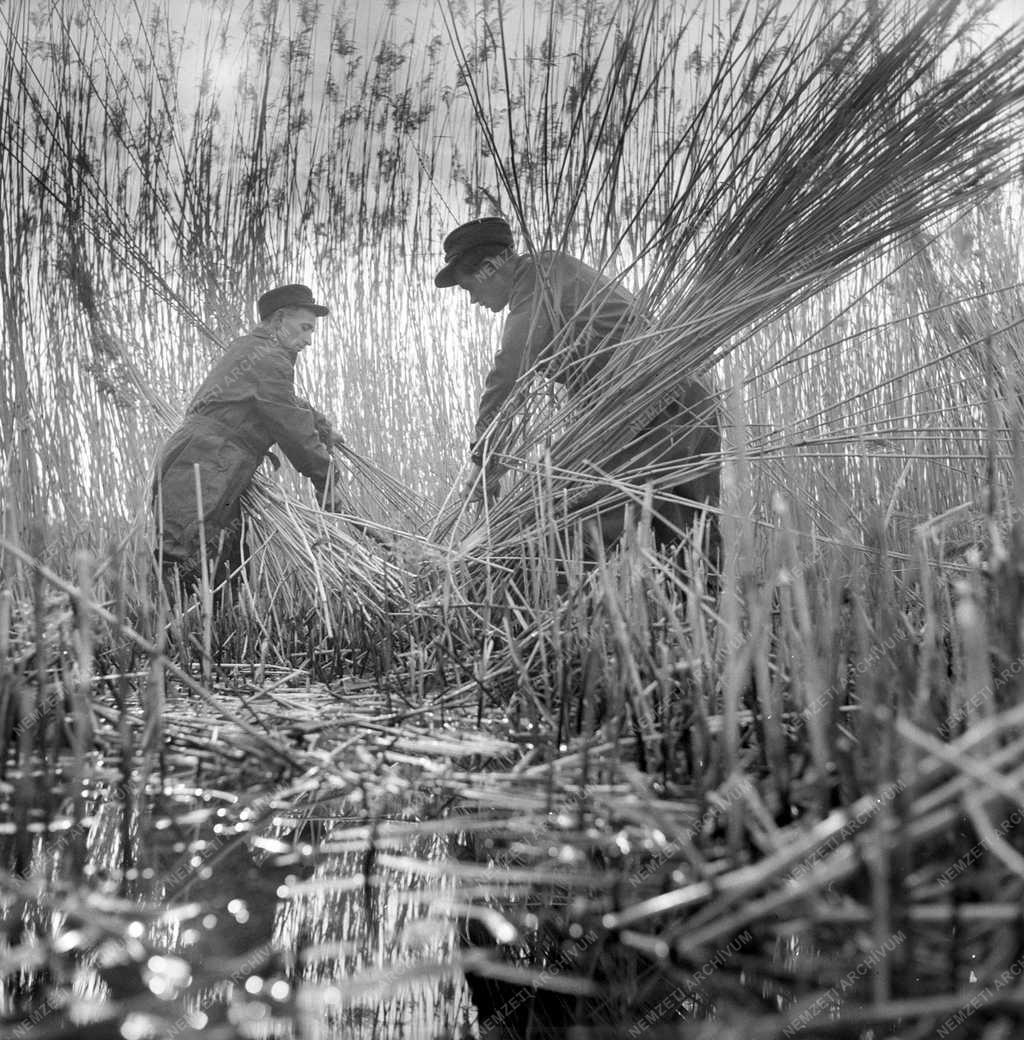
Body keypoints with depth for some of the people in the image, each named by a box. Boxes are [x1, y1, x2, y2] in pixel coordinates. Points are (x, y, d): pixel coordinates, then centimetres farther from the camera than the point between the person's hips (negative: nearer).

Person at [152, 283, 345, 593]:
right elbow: (292, 428, -7)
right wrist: (325, 481, 2)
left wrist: (323, 428, 44)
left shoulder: (245, 348, 24)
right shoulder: (271, 359, -7)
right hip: (198, 479, -10)